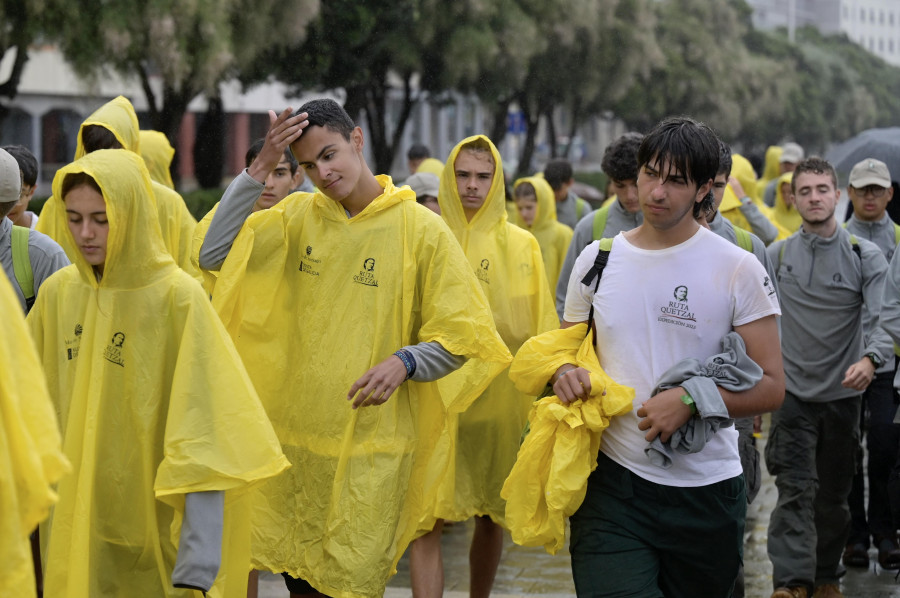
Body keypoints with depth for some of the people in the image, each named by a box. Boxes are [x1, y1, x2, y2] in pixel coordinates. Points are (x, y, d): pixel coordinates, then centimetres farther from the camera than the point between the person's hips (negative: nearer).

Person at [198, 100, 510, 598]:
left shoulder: (422, 230, -5)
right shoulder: (298, 216, 5)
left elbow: (464, 337, -2)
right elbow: (214, 256, -6)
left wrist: (405, 361, -21)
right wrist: (261, 168, -11)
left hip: (371, 449, -3)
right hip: (294, 439, 4)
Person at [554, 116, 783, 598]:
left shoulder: (737, 269, -2)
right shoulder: (596, 260, 7)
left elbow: (771, 386, -3)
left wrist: (691, 400, -19)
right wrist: (564, 372, -5)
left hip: (705, 495, -1)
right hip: (612, 485, 1)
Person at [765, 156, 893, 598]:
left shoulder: (866, 256, -2)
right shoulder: (776, 256, 2)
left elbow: (880, 318, -12)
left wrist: (870, 359, -31)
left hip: (843, 392, 1)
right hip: (792, 392, -1)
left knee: (834, 494, 12)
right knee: (795, 490, -12)